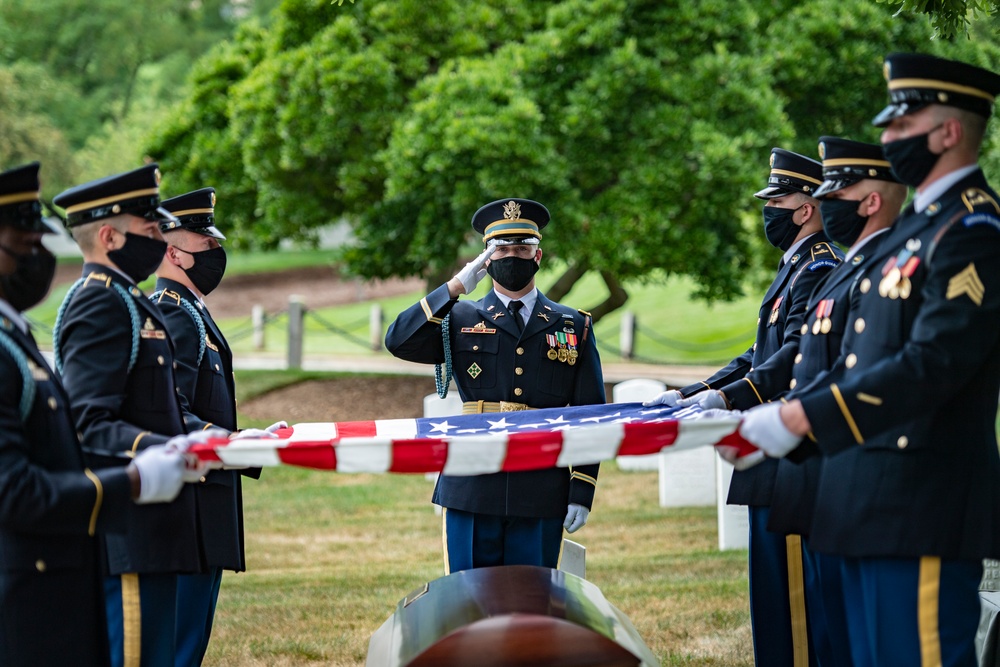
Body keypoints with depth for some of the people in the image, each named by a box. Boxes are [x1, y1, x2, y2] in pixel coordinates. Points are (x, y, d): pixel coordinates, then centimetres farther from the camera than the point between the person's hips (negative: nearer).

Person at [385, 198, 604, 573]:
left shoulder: (574, 327, 11)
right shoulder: (460, 319, 10)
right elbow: (398, 342, -7)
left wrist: (582, 492, 0)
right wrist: (456, 287, -11)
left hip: (541, 496, 1)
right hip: (472, 493, 0)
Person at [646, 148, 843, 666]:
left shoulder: (820, 270, -12)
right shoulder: (795, 269, 21)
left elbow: (797, 358, -24)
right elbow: (761, 358, 23)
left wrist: (728, 397, -34)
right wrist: (689, 395, 16)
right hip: (773, 458, 11)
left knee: (788, 588, -8)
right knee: (772, 589, 14)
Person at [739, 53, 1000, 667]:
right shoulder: (918, 225, 19)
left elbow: (933, 364, -23)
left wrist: (802, 419, -23)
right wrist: (768, 422, 13)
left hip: (924, 509, -10)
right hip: (874, 502, 10)